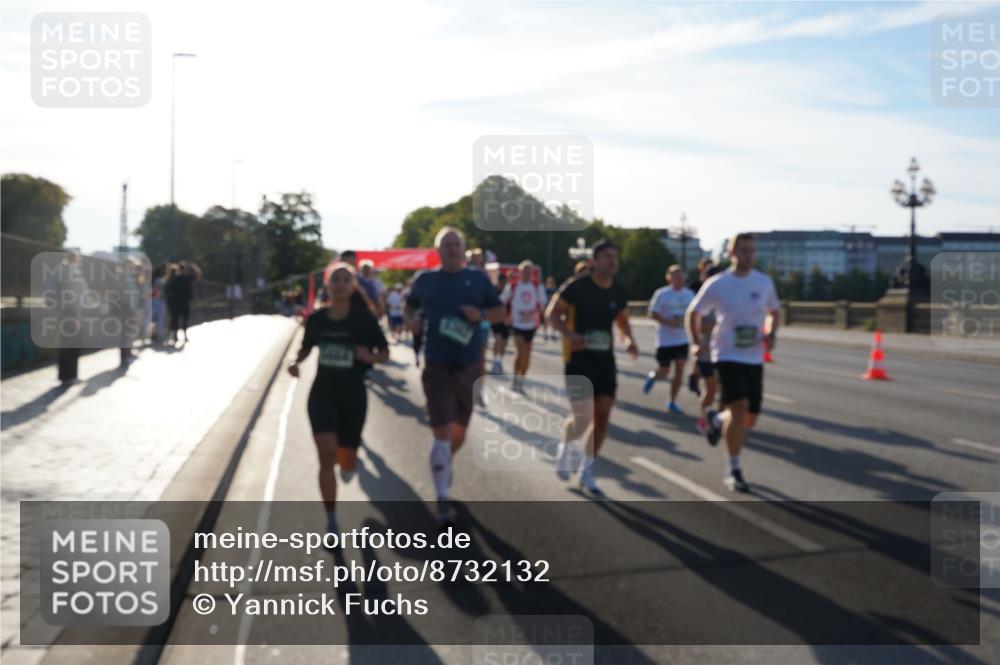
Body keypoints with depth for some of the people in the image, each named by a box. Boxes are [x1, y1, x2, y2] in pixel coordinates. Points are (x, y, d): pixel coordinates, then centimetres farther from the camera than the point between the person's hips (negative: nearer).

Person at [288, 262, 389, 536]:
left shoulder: (363, 318, -10)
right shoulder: (316, 319, -4)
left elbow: (385, 352, -2)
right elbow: (306, 348, 13)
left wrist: (369, 356, -23)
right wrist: (296, 361, -8)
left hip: (353, 395, 0)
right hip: (322, 394, 1)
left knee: (346, 461, 11)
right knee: (326, 457, -11)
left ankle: (349, 463, 52)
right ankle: (331, 521, 1)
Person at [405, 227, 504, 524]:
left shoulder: (478, 279, 3)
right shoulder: (425, 280, 4)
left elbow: (500, 312, 8)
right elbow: (410, 306, 21)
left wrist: (481, 314, -12)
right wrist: (410, 319, -1)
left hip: (470, 366, 2)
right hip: (437, 367, -2)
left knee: (459, 430, 15)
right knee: (442, 433, -8)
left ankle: (446, 463, 47)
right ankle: (442, 499, -2)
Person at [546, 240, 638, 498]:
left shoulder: (619, 292, 4)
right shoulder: (577, 287, -12)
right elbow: (552, 312, -5)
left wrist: (629, 339, 0)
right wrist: (568, 334, -23)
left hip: (605, 360, 5)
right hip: (579, 358, -5)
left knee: (602, 417, 1)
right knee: (582, 420, -11)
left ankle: (587, 473, 15)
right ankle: (565, 446, 26)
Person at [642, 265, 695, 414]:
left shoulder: (689, 294, 6)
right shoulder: (662, 294, -8)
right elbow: (653, 314, -9)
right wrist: (669, 322, -20)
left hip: (683, 339, 4)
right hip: (666, 339, -4)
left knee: (680, 369, -2)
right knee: (664, 371, 4)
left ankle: (672, 402, 8)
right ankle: (652, 376, 40)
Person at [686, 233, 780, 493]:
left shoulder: (764, 282, 2)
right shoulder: (717, 284, -6)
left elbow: (773, 312, 17)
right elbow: (693, 312, 6)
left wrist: (771, 334, -2)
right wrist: (697, 343, -6)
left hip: (754, 358, 4)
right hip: (728, 355, -4)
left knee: (750, 418, 6)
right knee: (739, 407, -19)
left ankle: (716, 419, 40)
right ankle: (734, 471, -6)